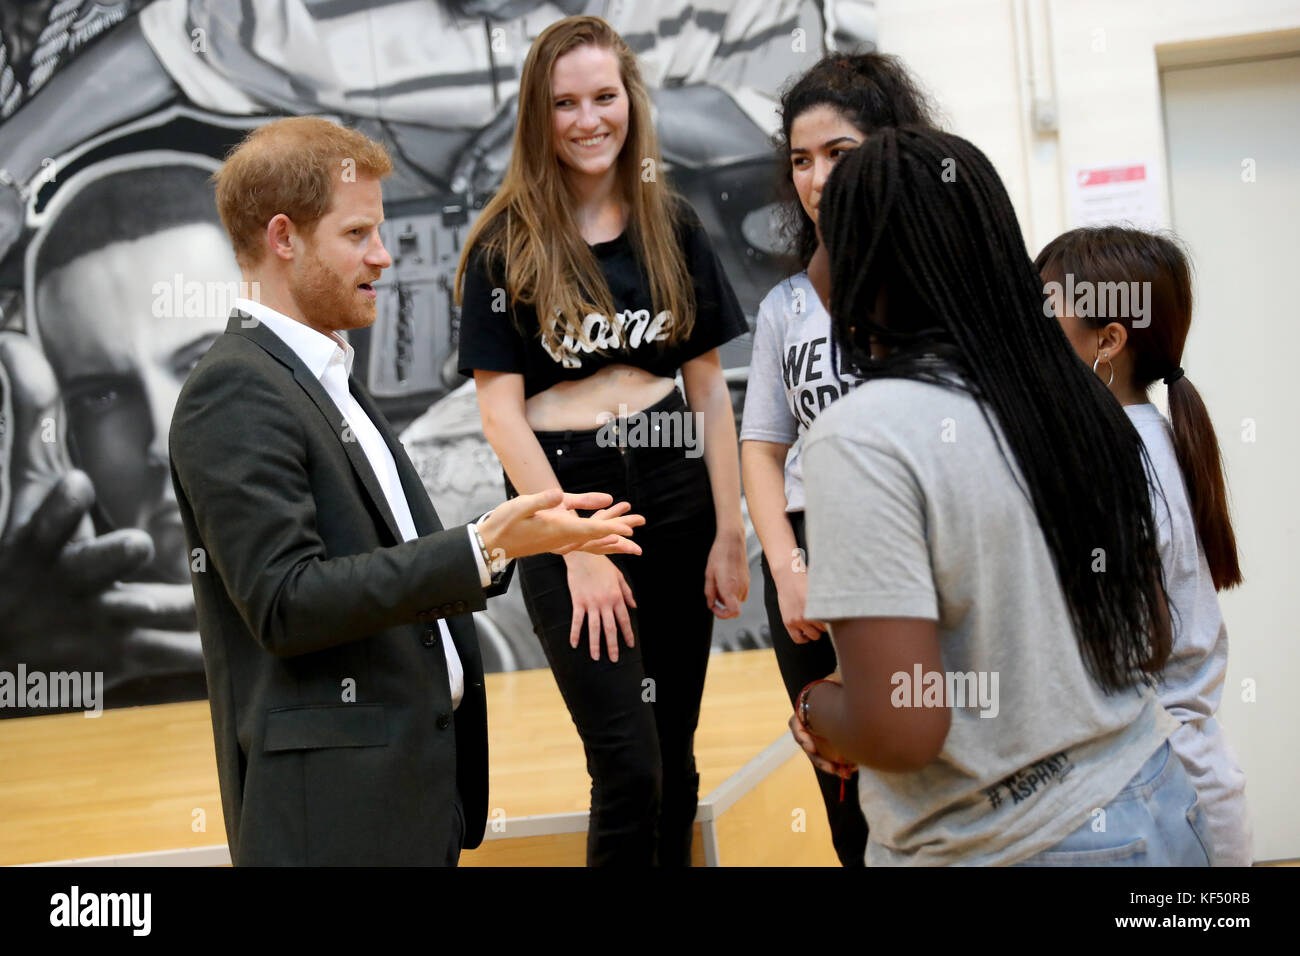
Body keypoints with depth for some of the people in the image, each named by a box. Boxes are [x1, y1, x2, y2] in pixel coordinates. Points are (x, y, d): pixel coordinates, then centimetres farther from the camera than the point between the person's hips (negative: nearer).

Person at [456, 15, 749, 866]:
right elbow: (501, 412, -7)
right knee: (629, 771, -8)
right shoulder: (506, 245, -4)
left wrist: (729, 531, 2)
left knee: (675, 765, 10)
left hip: (677, 498, 4)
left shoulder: (672, 227, 6)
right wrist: (578, 549, -11)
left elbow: (709, 386, 7)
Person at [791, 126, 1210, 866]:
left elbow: (901, 730, -23)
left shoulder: (863, 438, -19)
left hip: (1010, 846, -7)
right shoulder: (1077, 400, 3)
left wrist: (817, 712, -4)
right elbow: (1153, 646, 11)